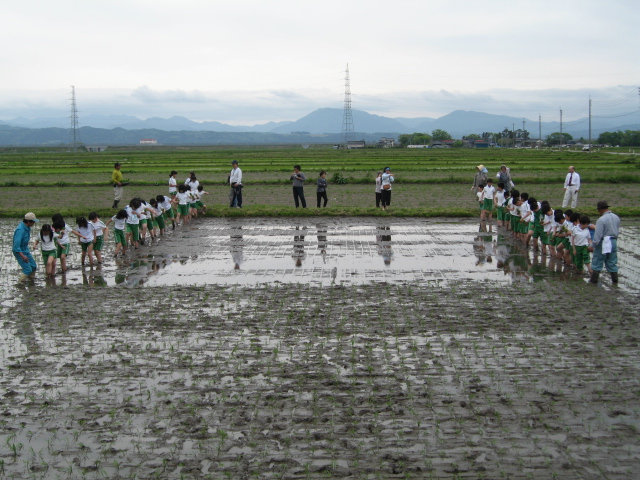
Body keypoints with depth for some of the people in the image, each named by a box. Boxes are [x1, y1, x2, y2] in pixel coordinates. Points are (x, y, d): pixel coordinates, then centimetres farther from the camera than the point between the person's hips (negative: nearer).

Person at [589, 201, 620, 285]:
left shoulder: (601, 219, -18)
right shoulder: (616, 218, 6)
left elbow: (598, 235, -20)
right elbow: (618, 231, 13)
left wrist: (592, 245, -14)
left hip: (603, 243, -7)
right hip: (613, 242, 7)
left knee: (597, 263, 4)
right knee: (612, 263, 14)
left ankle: (593, 281, 8)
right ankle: (615, 281, 17)